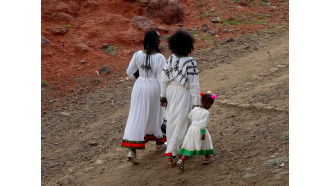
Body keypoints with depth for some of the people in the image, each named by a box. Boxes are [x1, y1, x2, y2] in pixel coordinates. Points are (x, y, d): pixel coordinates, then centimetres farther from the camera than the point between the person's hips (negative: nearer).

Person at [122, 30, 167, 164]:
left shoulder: (138, 55, -4)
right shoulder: (160, 58, -16)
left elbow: (130, 72, 3)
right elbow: (162, 79, -15)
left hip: (139, 86, 3)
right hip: (154, 88, -3)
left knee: (136, 116, 3)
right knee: (155, 115, 19)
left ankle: (131, 150, -8)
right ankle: (159, 142, 41)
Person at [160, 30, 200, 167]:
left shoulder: (170, 59, -4)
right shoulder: (190, 63, -20)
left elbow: (164, 79, 1)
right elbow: (194, 85, -17)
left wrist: (163, 96, 9)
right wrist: (196, 103, -10)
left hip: (171, 92, 6)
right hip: (183, 94, -6)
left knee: (171, 120, 19)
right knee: (180, 123, 0)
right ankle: (171, 152, -5)